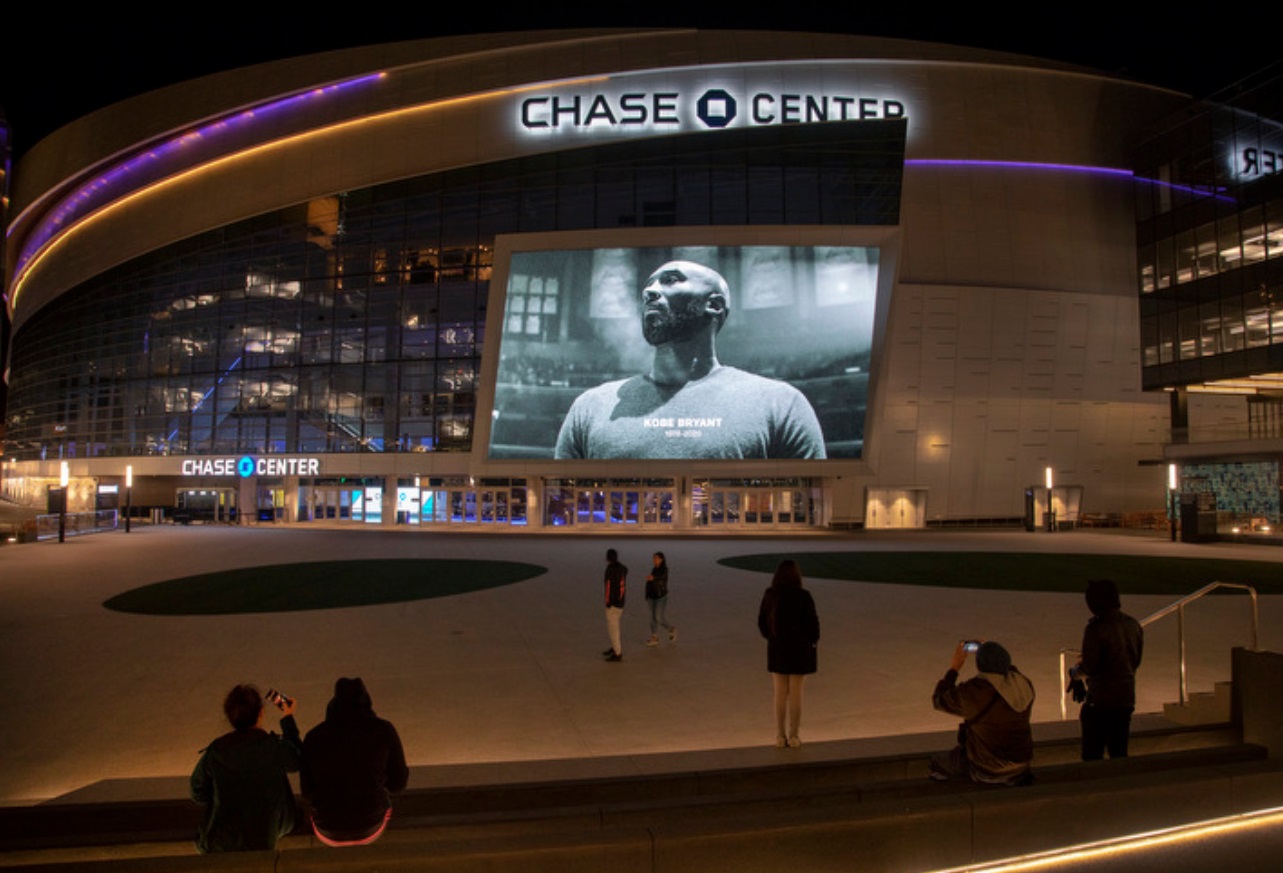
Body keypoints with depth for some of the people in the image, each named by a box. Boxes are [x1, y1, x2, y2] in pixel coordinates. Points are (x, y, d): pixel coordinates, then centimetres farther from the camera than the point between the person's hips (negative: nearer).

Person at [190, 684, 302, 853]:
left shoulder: (214, 753, -16)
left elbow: (198, 793, -1)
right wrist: (288, 719, 8)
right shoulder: (276, 748, -21)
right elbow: (296, 761, 2)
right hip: (261, 843, -3)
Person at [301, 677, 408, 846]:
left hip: (328, 834, 1)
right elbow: (398, 783, -1)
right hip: (369, 831, -1)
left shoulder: (314, 736, -6)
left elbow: (307, 791, 3)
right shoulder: (384, 730, -9)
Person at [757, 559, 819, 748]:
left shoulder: (770, 595, -6)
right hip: (799, 648, -2)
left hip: (777, 648, 3)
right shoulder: (803, 596, -16)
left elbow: (762, 621, 1)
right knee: (795, 693, 8)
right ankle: (793, 736, 15)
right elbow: (812, 621, -11)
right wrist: (814, 640, 8)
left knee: (780, 693, 12)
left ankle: (780, 736, 17)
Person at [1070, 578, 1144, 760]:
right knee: (1119, 753, 18)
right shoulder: (1133, 625, 3)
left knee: (1092, 755, 2)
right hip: (1126, 699, 7)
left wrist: (1074, 672, 1)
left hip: (1100, 701, -7)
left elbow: (1089, 668, -18)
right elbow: (1136, 661, 14)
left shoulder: (1096, 628, -19)